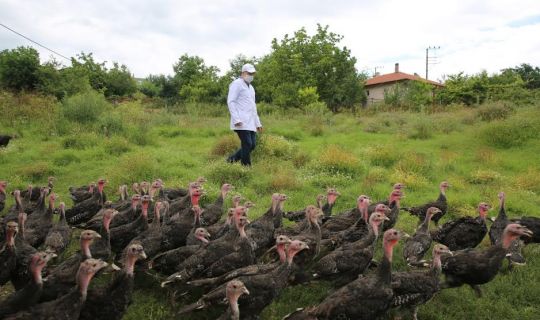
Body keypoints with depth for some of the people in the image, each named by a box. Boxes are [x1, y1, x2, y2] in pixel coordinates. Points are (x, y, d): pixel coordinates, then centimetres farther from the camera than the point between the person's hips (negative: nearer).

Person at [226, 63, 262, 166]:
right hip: (242, 123, -9)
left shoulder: (251, 87, 25)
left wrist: (258, 123, 23)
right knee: (247, 145, -10)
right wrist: (236, 119, -21)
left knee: (252, 145, 5)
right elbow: (230, 101, -11)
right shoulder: (237, 84, -2)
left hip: (251, 123, 9)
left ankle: (232, 159, 18)